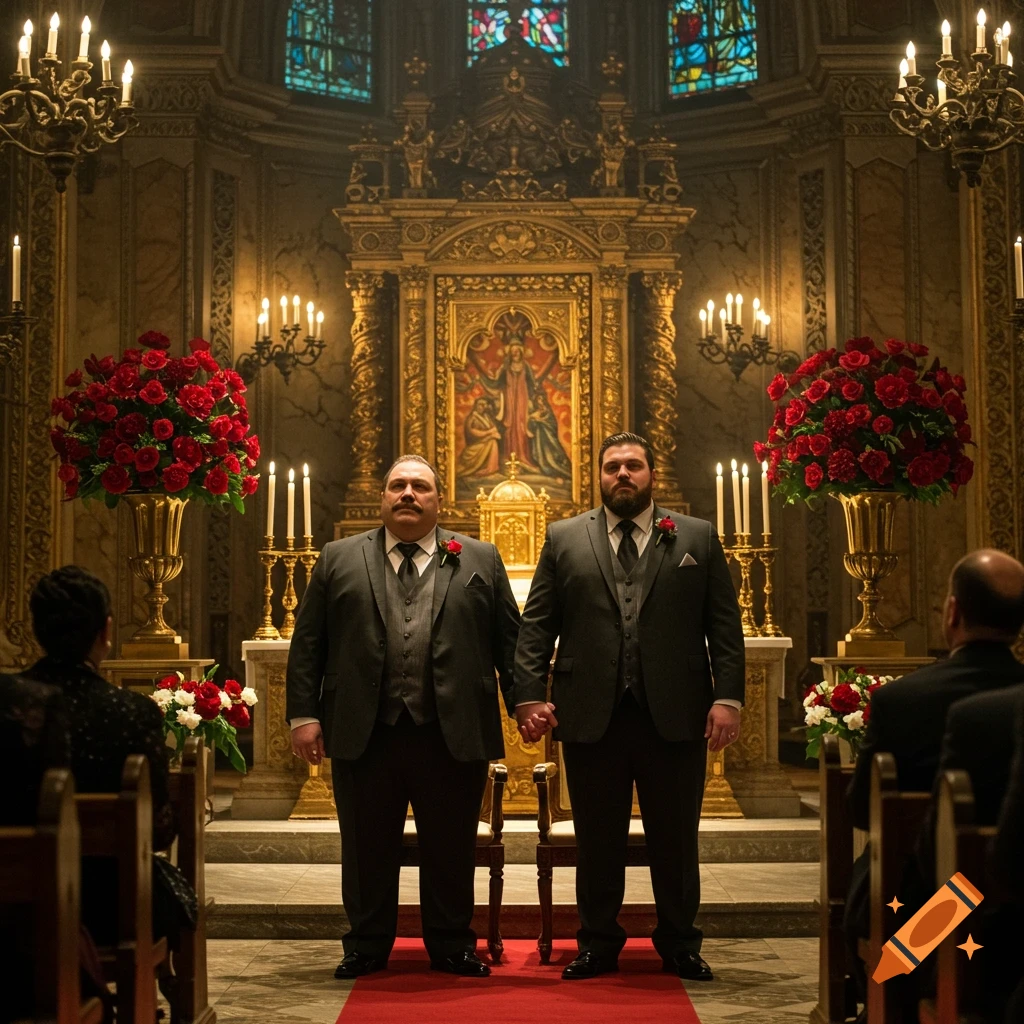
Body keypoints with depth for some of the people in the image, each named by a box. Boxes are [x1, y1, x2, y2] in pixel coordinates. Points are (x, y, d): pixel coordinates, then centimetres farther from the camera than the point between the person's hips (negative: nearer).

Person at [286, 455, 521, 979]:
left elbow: (510, 639, 7)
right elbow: (307, 643, 6)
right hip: (364, 734, 0)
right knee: (367, 850, 9)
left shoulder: (480, 560, 10)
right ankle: (366, 946, 22)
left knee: (451, 850, 8)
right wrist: (304, 714, -2)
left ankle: (452, 946, 22)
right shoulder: (338, 559, 10)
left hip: (454, 735, 0)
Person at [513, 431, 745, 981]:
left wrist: (727, 697, -6)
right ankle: (598, 943, 20)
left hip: (675, 714, 0)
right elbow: (536, 626, 5)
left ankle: (680, 943, 21)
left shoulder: (697, 538, 9)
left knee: (676, 838, 8)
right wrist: (529, 696, -5)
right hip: (590, 715, 0)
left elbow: (724, 624, 4)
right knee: (597, 840, 8)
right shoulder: (564, 539, 9)